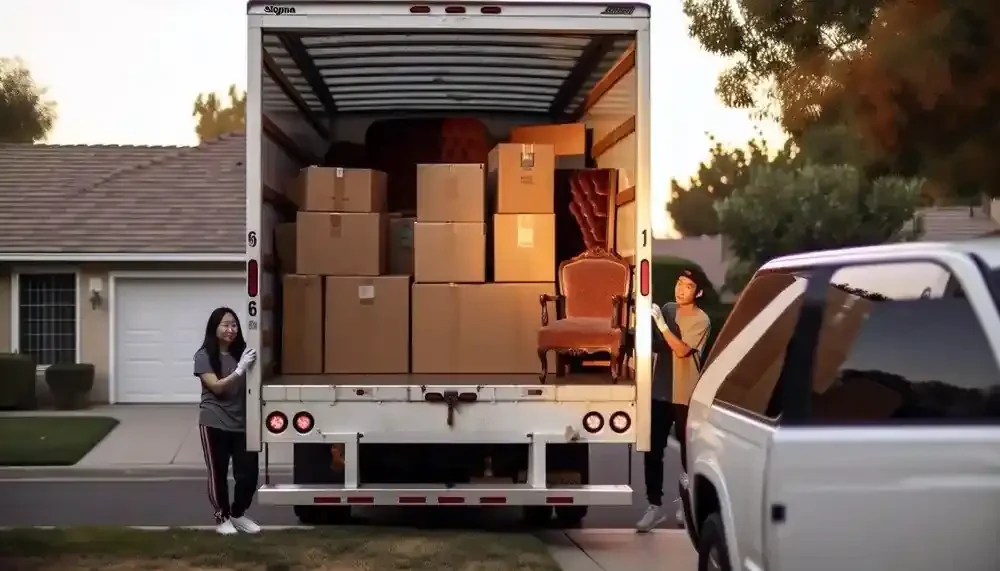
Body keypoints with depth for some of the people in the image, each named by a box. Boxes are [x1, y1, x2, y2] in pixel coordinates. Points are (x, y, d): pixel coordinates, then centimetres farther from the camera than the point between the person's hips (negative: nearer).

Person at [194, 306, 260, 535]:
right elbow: (217, 387, -15)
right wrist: (240, 370, -28)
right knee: (218, 473, 3)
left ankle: (238, 514, 23)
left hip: (241, 423, 3)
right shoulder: (204, 356, -5)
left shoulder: (242, 353, 5)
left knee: (249, 473, 0)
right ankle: (222, 517, 22)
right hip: (214, 424, -3)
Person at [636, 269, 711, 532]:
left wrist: (661, 324, -27)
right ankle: (655, 505, 4)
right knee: (652, 450, 0)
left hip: (684, 396, -4)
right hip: (660, 392, 5)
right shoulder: (667, 309, 7)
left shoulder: (701, 321, -10)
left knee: (687, 451, 9)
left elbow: (682, 350, -23)